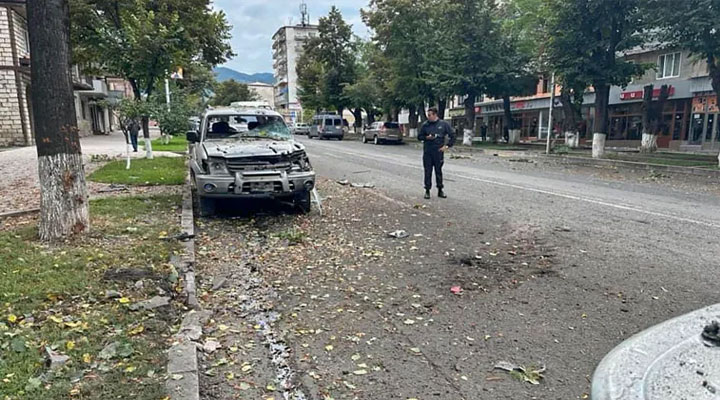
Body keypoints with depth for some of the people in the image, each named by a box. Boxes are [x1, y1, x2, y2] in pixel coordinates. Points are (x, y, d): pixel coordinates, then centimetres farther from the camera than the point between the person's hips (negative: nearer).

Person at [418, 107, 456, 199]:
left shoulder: (443, 124, 0)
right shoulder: (425, 125, 3)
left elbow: (452, 135, 6)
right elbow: (419, 137, 11)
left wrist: (447, 146, -1)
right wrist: (426, 137, -9)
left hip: (439, 151, -1)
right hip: (427, 152, 1)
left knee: (438, 171, 7)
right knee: (428, 171, 3)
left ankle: (440, 190, 16)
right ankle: (427, 190, 11)